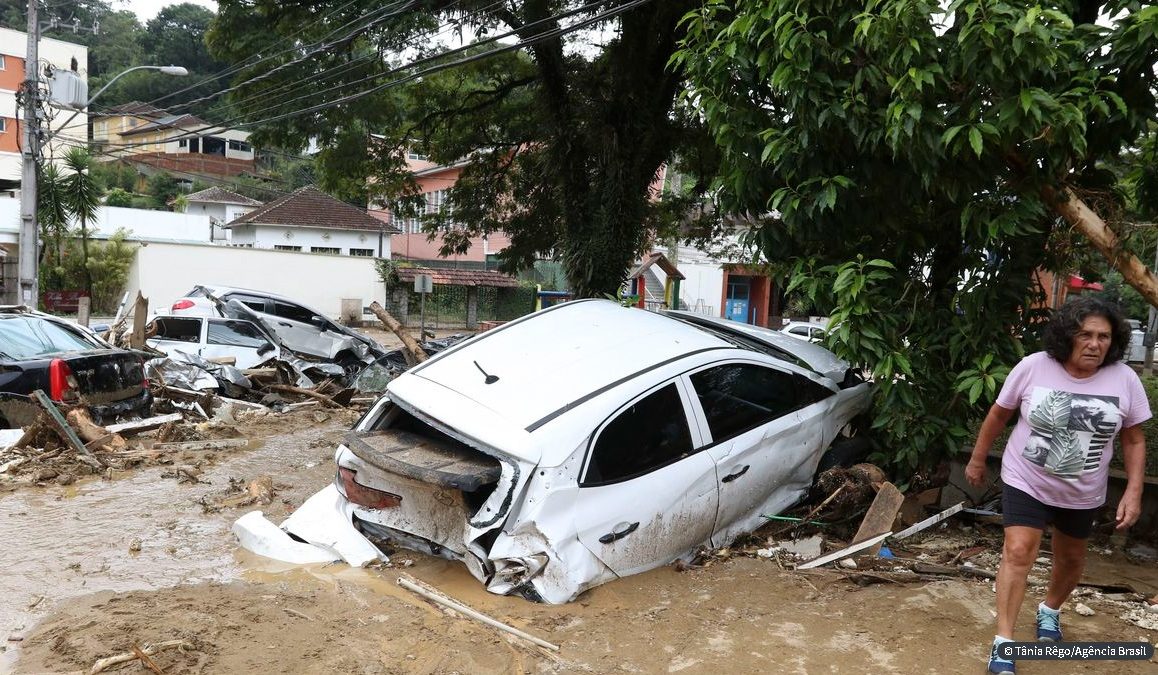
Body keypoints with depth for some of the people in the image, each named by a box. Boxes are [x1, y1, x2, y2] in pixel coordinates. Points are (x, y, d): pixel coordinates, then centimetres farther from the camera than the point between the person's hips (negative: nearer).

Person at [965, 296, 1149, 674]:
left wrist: (1133, 493, -8)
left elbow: (1134, 440, -1)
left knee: (1071, 558, 20)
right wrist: (977, 461, 4)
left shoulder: (1124, 379, -12)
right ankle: (1003, 642, -9)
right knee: (1018, 553, -15)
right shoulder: (1033, 367, -16)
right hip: (1025, 482, -3)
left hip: (1083, 493, 3)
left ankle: (1050, 610, 49)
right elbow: (998, 415, -3)